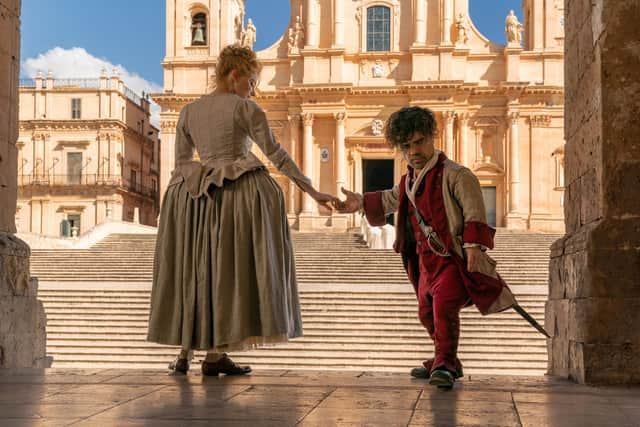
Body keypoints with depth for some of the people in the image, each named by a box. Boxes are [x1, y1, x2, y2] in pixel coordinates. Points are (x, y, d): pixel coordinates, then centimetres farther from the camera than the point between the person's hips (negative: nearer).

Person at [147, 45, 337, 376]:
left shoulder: (188, 112, 12)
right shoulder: (244, 108, -2)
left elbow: (180, 165, 12)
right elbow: (276, 154, -7)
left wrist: (175, 201, 21)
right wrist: (312, 191, -5)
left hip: (195, 199, 5)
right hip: (241, 193, -5)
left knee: (193, 269, 11)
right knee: (229, 268, 0)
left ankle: (184, 351, 13)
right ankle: (214, 353, -1)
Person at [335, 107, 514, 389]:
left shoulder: (454, 174, -13)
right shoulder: (410, 181, 13)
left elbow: (474, 209, -20)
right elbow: (391, 199, 35)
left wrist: (473, 244, -29)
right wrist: (362, 203, 32)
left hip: (453, 256, -9)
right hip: (426, 258, 9)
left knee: (444, 303, -28)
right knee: (426, 312, 17)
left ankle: (444, 364, -28)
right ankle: (444, 361, 35)